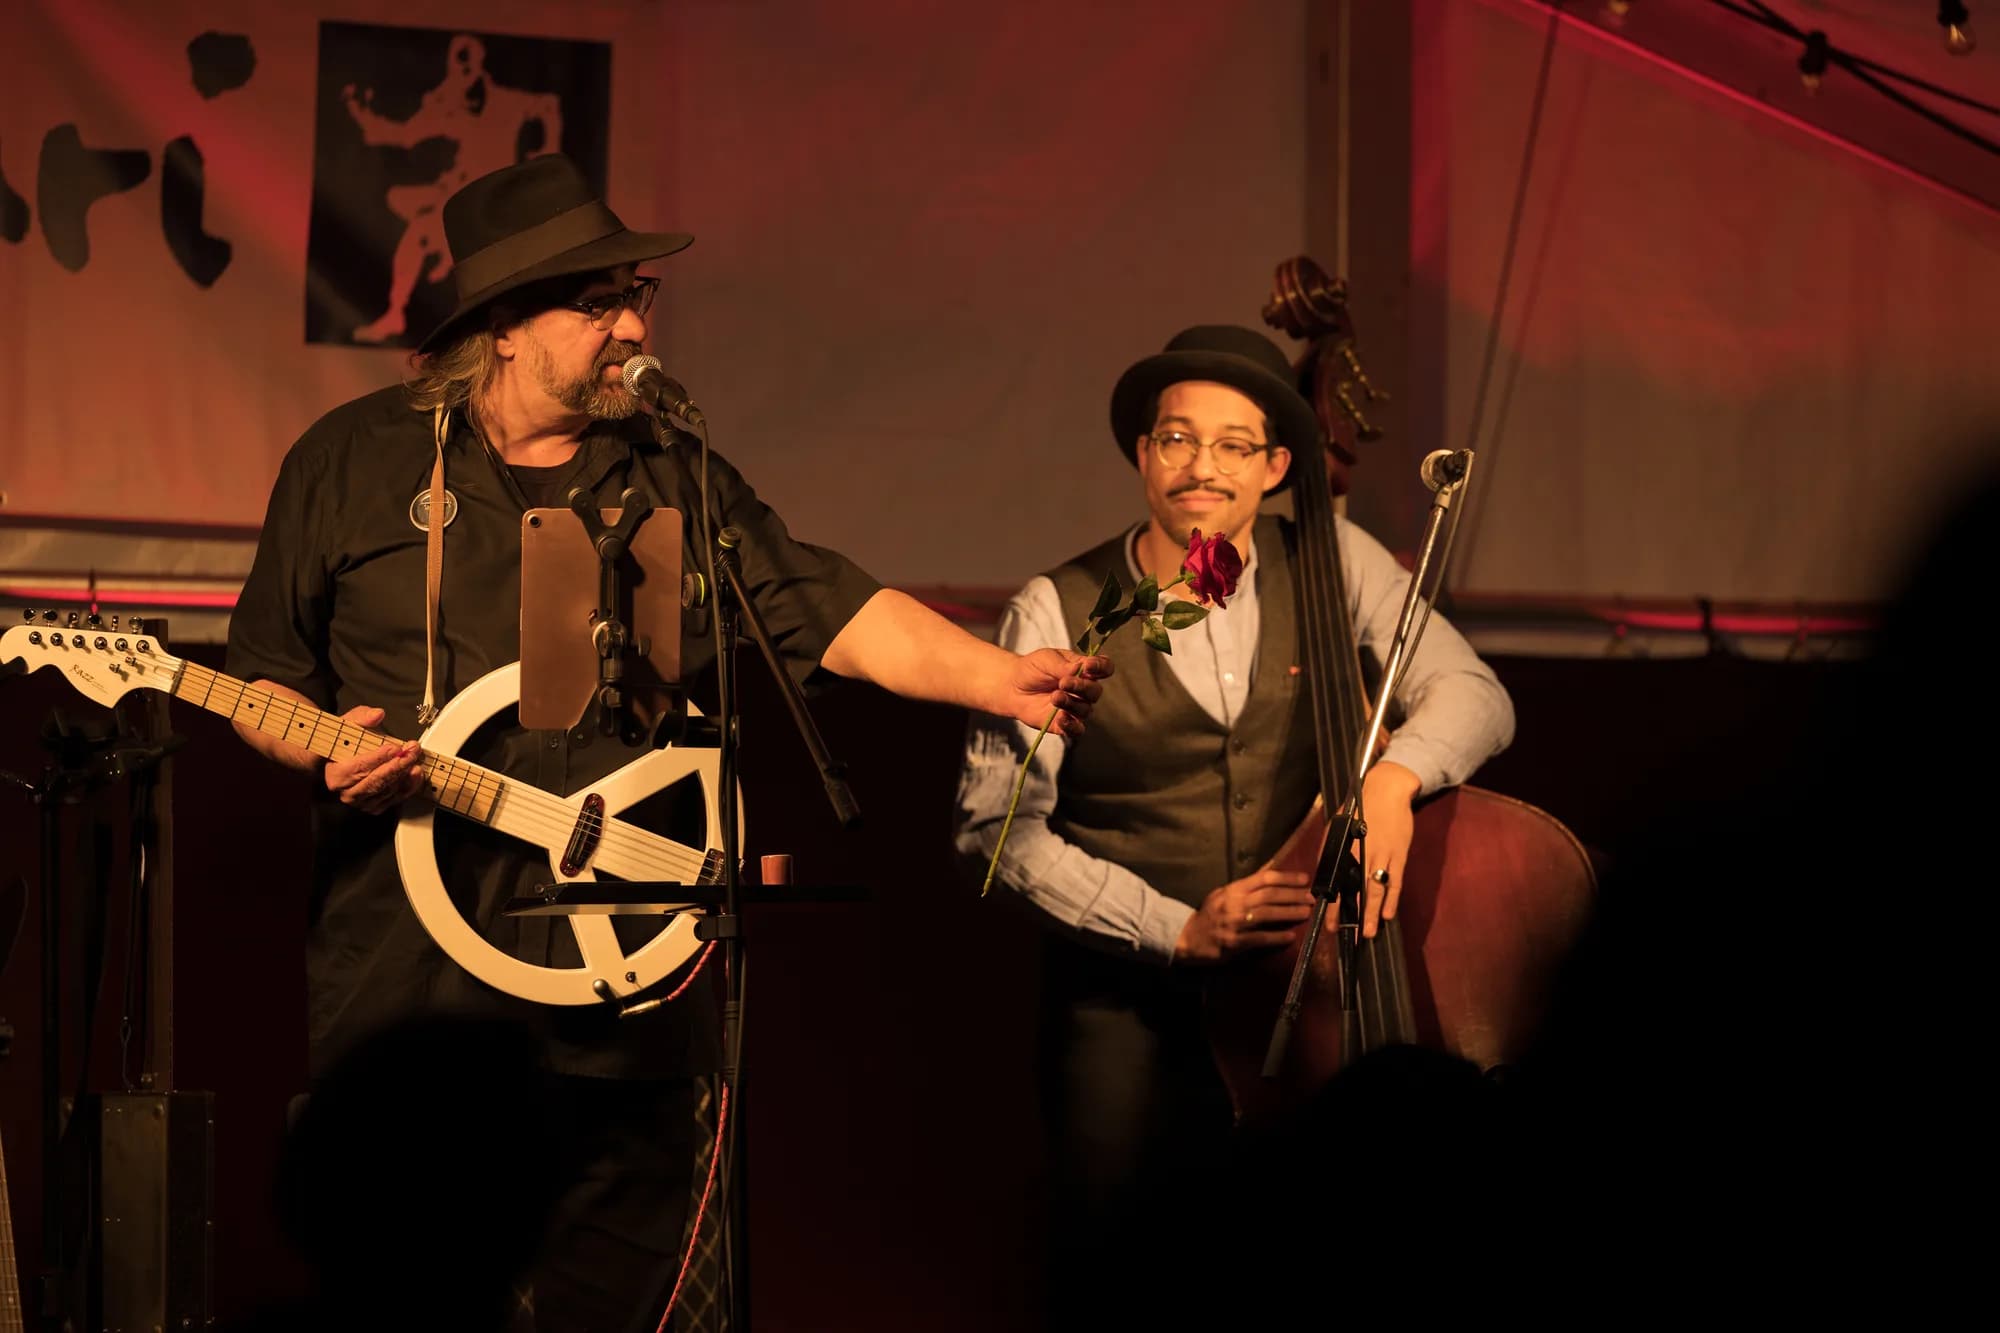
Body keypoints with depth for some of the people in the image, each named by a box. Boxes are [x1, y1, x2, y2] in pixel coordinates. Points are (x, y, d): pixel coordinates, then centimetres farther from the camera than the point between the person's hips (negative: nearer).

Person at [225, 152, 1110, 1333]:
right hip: (397, 989, -2)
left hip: (616, 997, 2)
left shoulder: (678, 483, 9)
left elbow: (837, 611, 0)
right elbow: (265, 670, 9)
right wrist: (325, 751, -13)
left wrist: (1004, 679, -15)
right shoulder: (353, 462, 4)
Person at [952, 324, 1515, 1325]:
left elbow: (1473, 696, 0)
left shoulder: (1333, 564, 4)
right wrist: (1174, 929, -14)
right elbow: (996, 824, -6)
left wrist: (1395, 772, -22)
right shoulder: (1057, 614, -2)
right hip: (1130, 990, -1)